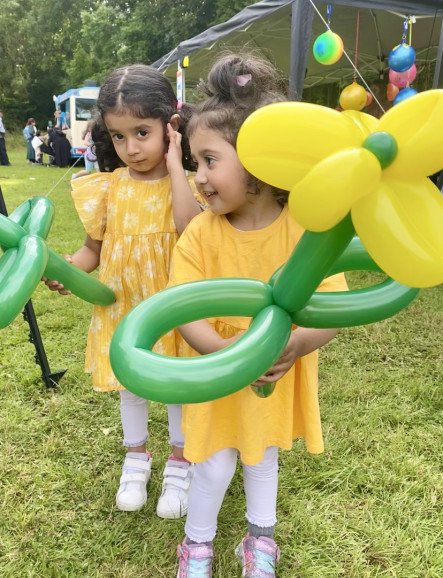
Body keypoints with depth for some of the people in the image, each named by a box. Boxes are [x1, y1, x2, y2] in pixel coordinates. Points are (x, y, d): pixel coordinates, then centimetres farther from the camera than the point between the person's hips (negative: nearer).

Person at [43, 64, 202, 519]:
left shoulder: (186, 183, -12)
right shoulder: (107, 187, -4)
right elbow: (94, 247, 1)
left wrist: (174, 165, -27)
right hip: (122, 306, 3)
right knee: (130, 383, 19)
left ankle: (179, 464, 37)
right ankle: (136, 458, 43)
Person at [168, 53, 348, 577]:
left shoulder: (305, 228, -21)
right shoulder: (200, 234, -19)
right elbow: (185, 315, -22)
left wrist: (298, 343, -41)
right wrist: (226, 349, -41)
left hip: (279, 378, 1)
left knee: (264, 454, 23)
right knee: (214, 464, 12)